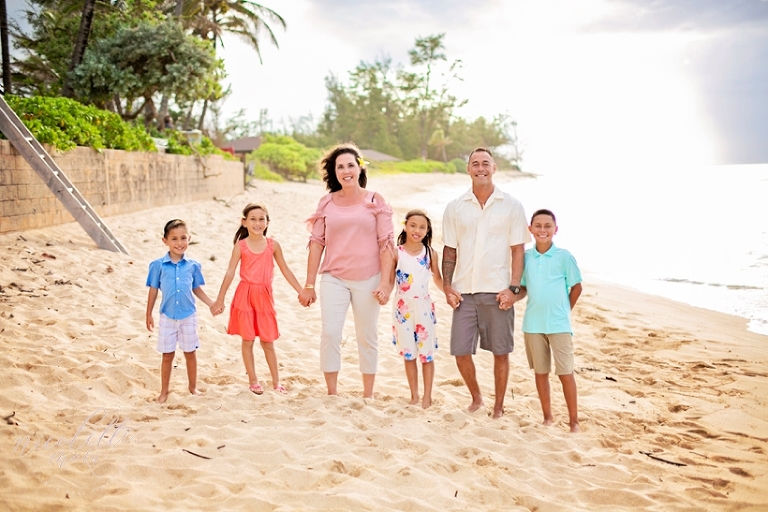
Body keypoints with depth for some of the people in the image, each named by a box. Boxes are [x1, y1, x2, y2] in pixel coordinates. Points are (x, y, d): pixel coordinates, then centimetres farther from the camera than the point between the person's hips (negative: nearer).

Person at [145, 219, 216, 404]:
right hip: (167, 317, -1)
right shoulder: (158, 265, -6)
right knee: (167, 355, 8)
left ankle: (193, 387, 28)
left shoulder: (193, 265, -3)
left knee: (190, 353, 12)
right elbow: (153, 290, 1)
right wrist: (149, 314, 4)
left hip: (188, 316, 1)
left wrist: (212, 304, 0)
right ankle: (164, 391, 21)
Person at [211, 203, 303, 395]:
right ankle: (253, 381, 19)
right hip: (245, 296, -1)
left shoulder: (273, 245, -1)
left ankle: (276, 381, 18)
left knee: (267, 342, 8)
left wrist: (301, 291, 5)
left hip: (265, 297, 1)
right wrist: (220, 300, -8)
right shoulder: (241, 246, -5)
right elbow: (230, 273, -5)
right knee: (247, 341, 6)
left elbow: (285, 270, 5)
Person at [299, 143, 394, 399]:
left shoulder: (375, 201, 1)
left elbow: (386, 243, -2)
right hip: (333, 279, 1)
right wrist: (309, 285, 3)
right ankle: (332, 394, 7)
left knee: (367, 337, 8)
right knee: (329, 334, -6)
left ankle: (368, 395, 20)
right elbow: (316, 243, 5)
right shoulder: (327, 203, 6)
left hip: (367, 279, -1)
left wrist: (385, 282, -9)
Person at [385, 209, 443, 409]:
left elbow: (438, 278, 8)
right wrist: (383, 292, -23)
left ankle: (427, 395, 15)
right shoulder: (397, 253, -3)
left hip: (423, 307, 0)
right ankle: (414, 395, 20)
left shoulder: (430, 253, 0)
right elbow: (390, 281, -3)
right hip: (403, 308, 0)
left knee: (426, 353, 4)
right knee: (408, 353, 8)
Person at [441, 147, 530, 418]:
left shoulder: (511, 206, 2)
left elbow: (518, 250, 0)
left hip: (497, 292, -2)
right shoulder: (455, 207, 7)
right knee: (460, 351, 3)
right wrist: (447, 286, 0)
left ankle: (498, 406, 22)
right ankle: (475, 397, 27)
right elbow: (450, 251, 9)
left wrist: (513, 288, -8)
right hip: (464, 291, 2)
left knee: (500, 352, 5)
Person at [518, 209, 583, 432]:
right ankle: (547, 417, 23)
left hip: (559, 324, -3)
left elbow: (576, 287, 2)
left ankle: (574, 420, 11)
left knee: (565, 372, 0)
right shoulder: (525, 257, 4)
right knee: (540, 371, 11)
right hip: (533, 324, 3)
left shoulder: (564, 256, -5)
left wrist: (564, 311, 4)